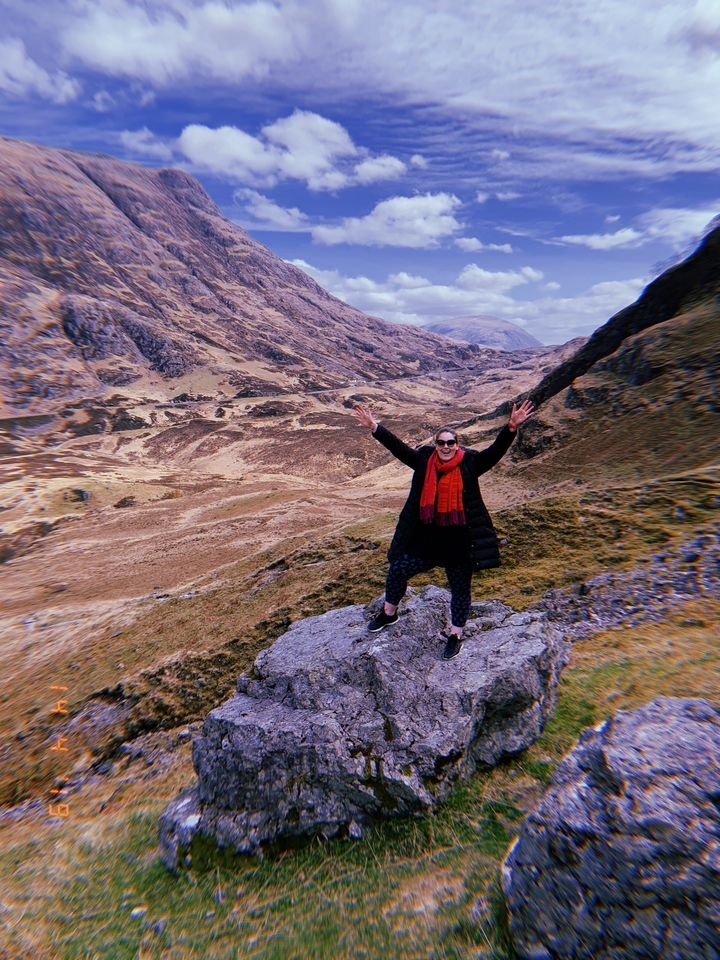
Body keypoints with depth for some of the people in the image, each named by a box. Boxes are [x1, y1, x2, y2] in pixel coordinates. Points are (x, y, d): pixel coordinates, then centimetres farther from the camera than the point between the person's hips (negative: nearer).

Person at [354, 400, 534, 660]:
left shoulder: (469, 463, -7)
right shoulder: (424, 461, 0)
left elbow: (496, 451, -16)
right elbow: (398, 447, -1)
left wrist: (512, 426, -29)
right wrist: (374, 427, -6)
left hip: (459, 540, -2)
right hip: (426, 537, 3)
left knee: (460, 588, 12)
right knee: (398, 569, 5)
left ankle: (455, 635, 36)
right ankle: (389, 614, 33)